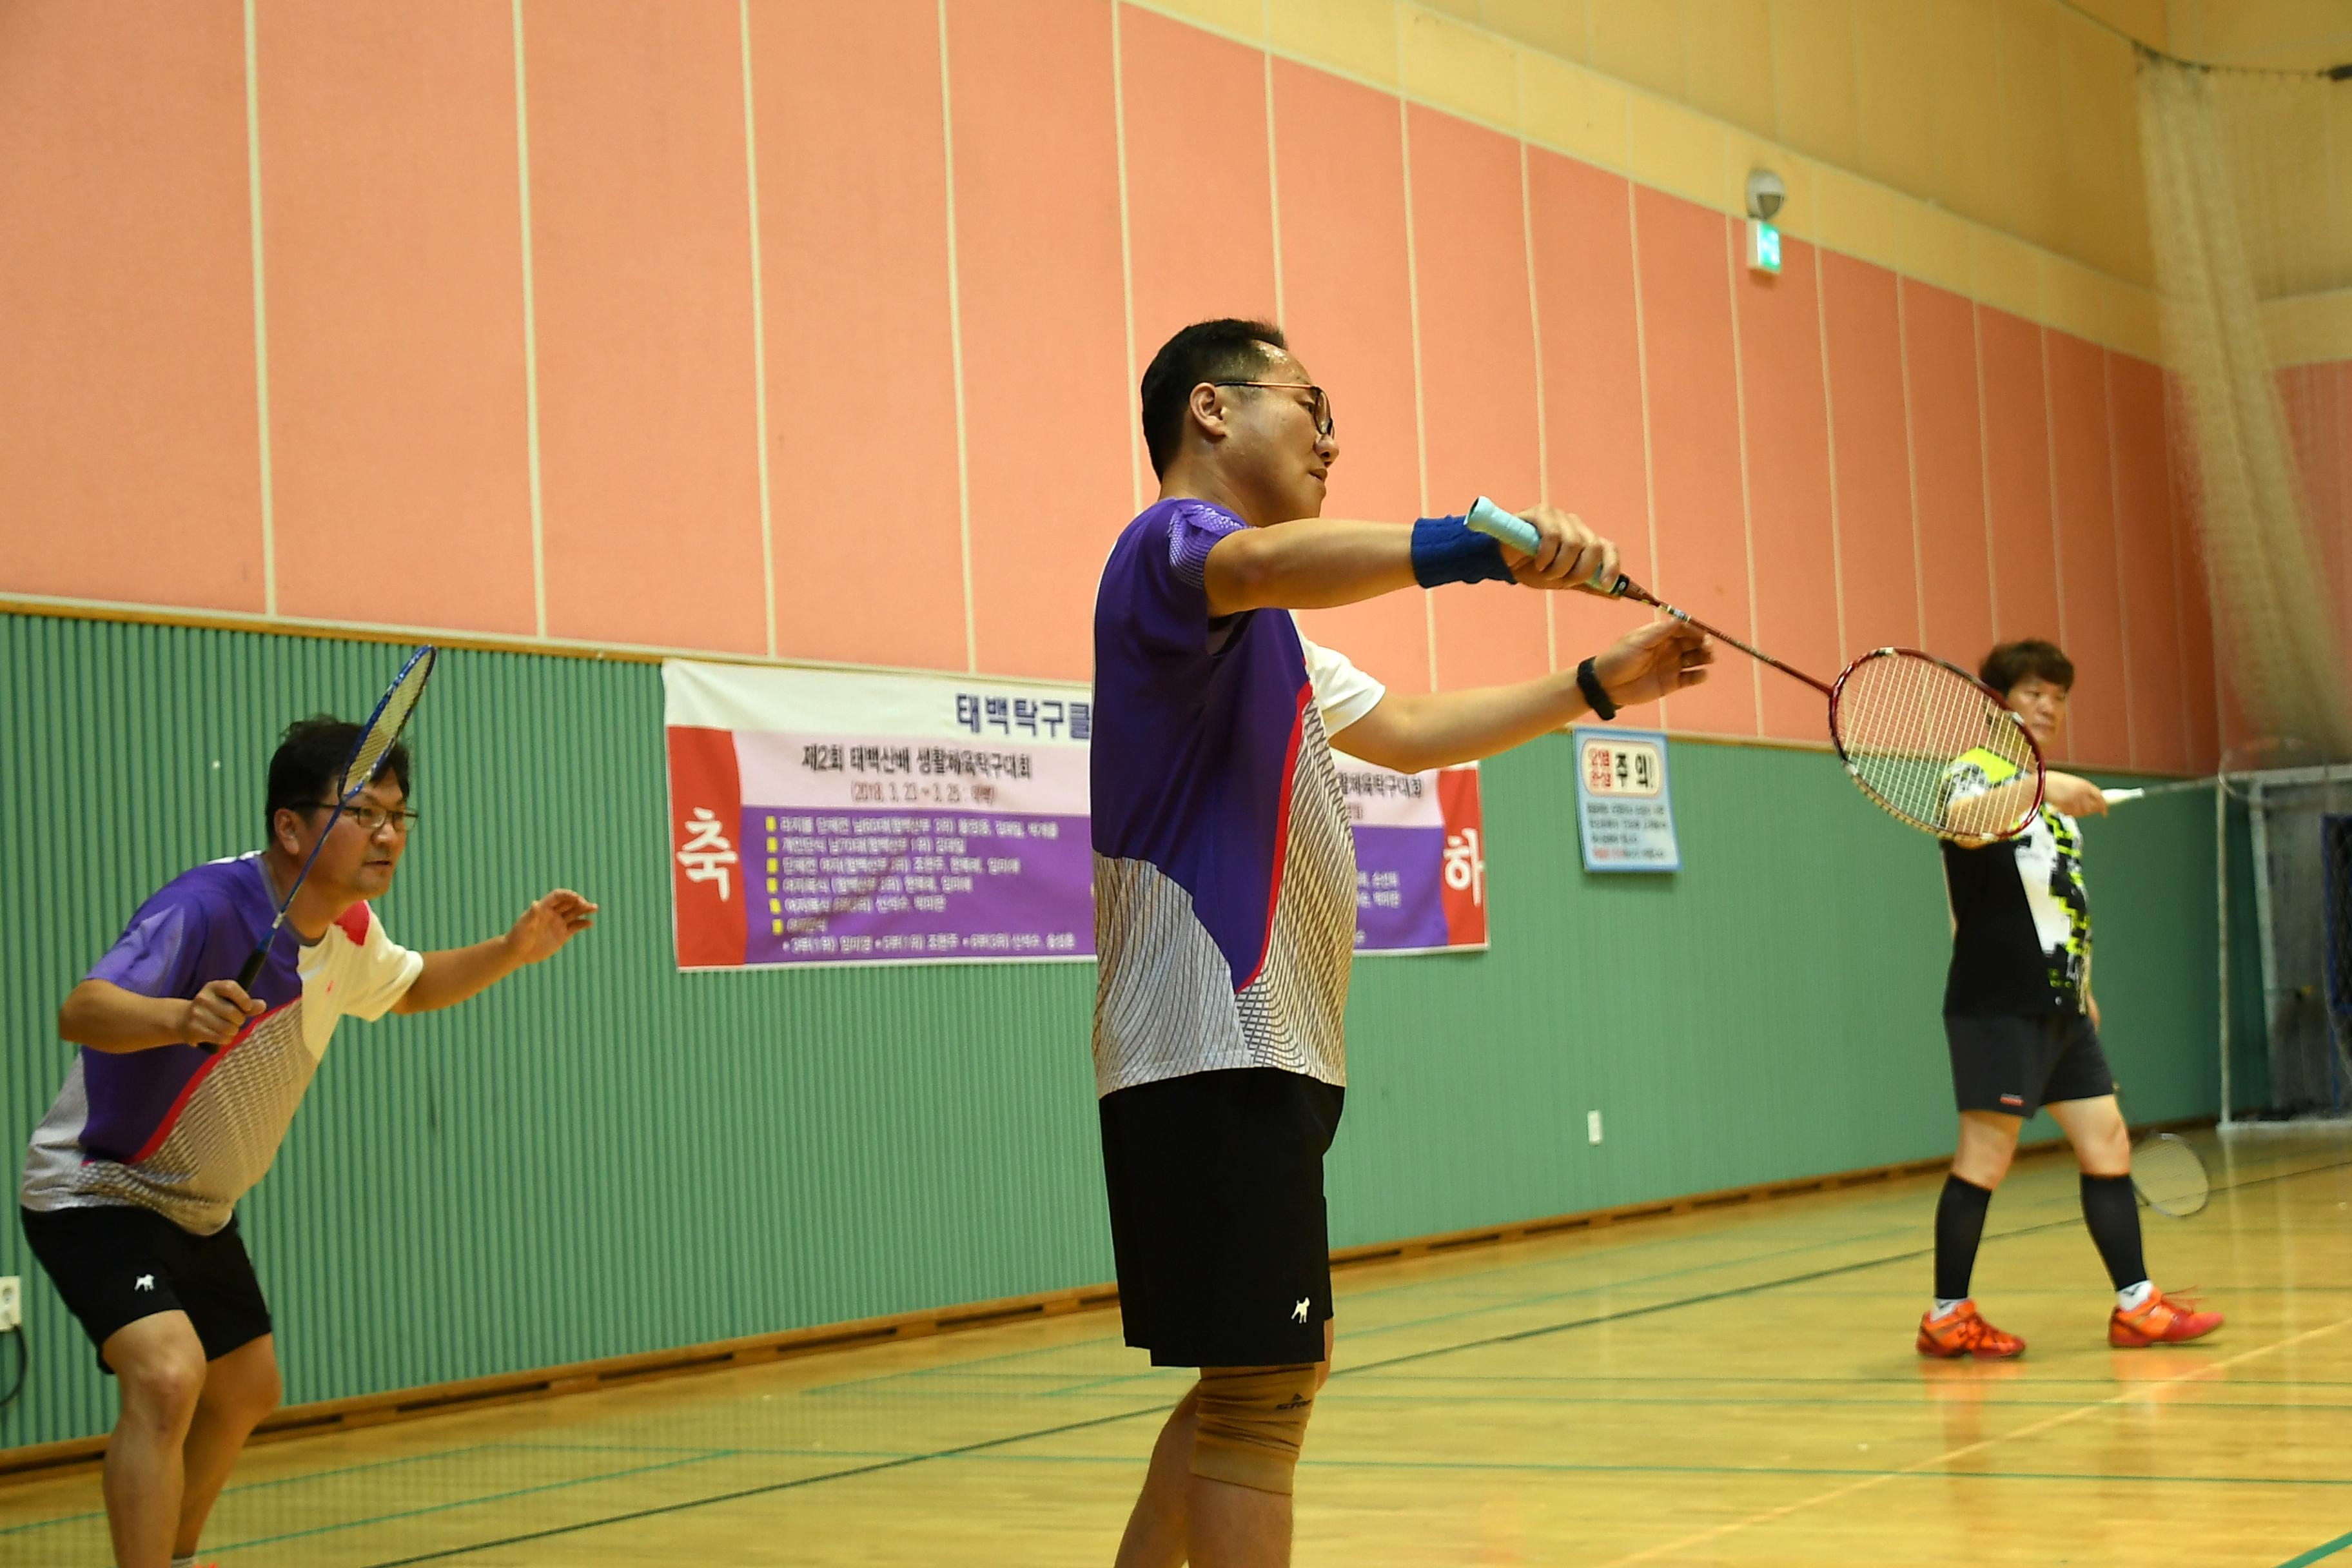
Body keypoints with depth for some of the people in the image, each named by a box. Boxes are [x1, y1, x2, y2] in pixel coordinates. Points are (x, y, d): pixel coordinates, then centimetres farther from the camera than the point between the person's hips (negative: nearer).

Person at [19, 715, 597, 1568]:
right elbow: (81, 1012, -44)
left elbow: (410, 987, 19)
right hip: (98, 1193, -9)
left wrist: (513, 949, 1)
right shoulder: (208, 906, -31)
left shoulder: (349, 928, -4)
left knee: (246, 1393, 21)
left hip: (201, 1209, 9)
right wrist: (181, 1017, -65)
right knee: (168, 1376, -30)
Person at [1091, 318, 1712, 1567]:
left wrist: (1602, 684, 27)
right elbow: (1276, 562, -31)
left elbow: (1411, 729, 34)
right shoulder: (1173, 539, -7)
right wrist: (1479, 547, -47)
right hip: (1213, 1051, -11)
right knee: (1262, 1391, -10)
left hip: (1263, 1051, 11)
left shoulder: (1265, 637, 26)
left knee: (1267, 1376, 16)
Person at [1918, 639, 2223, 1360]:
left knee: (2107, 1144, 6)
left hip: (2060, 1005, 8)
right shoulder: (1976, 768, -4)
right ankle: (1948, 1316, 0)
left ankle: (2135, 1305, 11)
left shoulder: (2056, 796, 21)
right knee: (1987, 1154, -7)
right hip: (1999, 1003, -8)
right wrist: (2037, 789, -45)